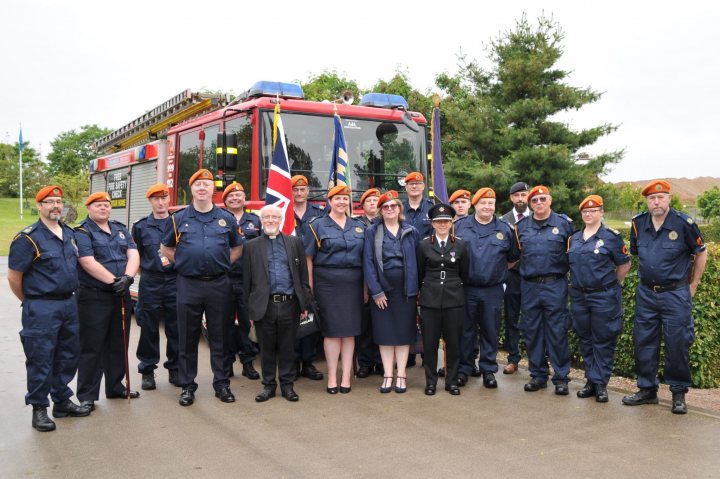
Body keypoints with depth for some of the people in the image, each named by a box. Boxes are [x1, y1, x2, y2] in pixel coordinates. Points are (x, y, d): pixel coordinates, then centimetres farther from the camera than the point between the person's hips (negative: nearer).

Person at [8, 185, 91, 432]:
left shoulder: (69, 234, 10)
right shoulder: (28, 238, -12)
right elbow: (13, 277, -9)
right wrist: (31, 303, 1)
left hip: (69, 304, 7)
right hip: (41, 309, -7)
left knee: (68, 356, 14)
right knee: (41, 360, 1)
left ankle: (62, 401, 28)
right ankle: (39, 409, 14)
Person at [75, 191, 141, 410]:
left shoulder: (121, 229, 14)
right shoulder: (82, 232, -4)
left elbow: (133, 255, 2)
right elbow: (88, 262, -16)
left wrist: (127, 277, -16)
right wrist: (114, 281, -20)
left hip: (121, 295, 6)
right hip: (93, 297, -6)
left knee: (119, 344, 14)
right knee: (92, 347, -1)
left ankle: (115, 386, 27)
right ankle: (87, 395, 7)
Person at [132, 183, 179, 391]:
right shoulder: (141, 226, 8)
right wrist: (145, 269, 3)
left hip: (175, 280, 0)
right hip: (150, 282, 0)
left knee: (175, 327, 5)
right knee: (149, 328, 4)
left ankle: (174, 369, 17)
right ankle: (147, 370, 15)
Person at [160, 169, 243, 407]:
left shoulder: (226, 218, 7)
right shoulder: (179, 219, 5)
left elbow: (237, 248, 16)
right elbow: (166, 248, 14)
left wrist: (223, 264, 6)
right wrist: (184, 263, 6)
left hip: (219, 284, 0)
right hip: (189, 285, 0)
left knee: (219, 337, 6)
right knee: (188, 338, 6)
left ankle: (221, 384, 17)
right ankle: (187, 386, 16)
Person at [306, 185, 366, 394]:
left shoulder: (359, 226, 12)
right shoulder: (318, 225, 2)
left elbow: (365, 257, 14)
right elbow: (308, 258, -1)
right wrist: (310, 286, -8)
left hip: (352, 282, 3)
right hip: (327, 281, -3)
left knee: (350, 329, 5)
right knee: (332, 329, 1)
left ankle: (346, 376, 14)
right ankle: (332, 376, 12)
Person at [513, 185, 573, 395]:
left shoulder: (564, 223, 0)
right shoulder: (521, 226, 8)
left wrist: (564, 268, 4)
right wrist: (527, 267, 12)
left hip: (555, 285, -3)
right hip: (529, 286, 3)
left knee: (557, 332, -1)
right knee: (532, 332, 8)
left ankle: (561, 377, 10)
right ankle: (538, 375, 19)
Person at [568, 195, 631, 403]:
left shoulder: (611, 237, -5)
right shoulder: (574, 238, 10)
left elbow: (624, 265, 0)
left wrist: (611, 286, 3)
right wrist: (577, 284, 13)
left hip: (604, 297, -5)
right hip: (579, 296, 5)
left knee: (603, 342, 1)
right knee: (585, 340, 11)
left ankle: (600, 383, 9)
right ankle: (590, 380, 21)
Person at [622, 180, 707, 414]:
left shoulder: (683, 223, -11)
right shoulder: (638, 223, 0)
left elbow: (701, 253, 1)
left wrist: (692, 285, 4)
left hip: (675, 295, -4)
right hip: (646, 293, 4)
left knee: (677, 345, 1)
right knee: (644, 343, 9)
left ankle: (679, 394, 16)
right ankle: (647, 390, 23)